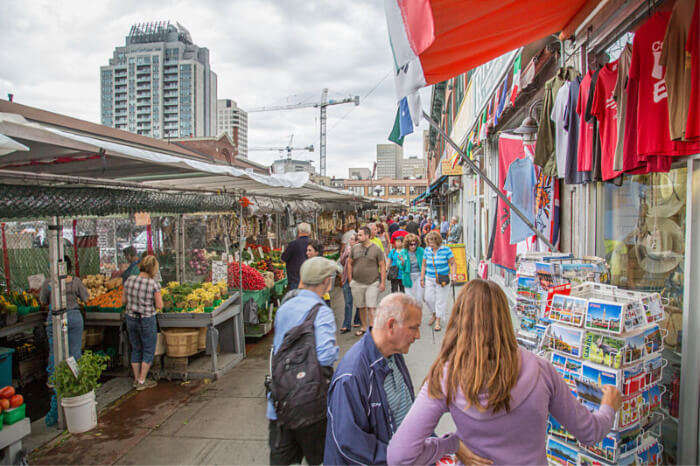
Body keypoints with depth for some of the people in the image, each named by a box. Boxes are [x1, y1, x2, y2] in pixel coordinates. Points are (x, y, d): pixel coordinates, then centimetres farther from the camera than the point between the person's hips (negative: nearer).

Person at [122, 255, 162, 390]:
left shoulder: (129, 280, -4)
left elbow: (123, 300, 5)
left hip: (131, 319, 5)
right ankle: (142, 381, 16)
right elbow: (160, 305, -15)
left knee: (136, 349, 20)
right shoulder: (154, 284, -18)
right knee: (149, 351, 12)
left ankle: (136, 379, 30)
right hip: (147, 321, -5)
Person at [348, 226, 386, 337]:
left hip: (373, 283, -3)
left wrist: (383, 282, -6)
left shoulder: (376, 249, -2)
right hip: (357, 283, 3)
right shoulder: (355, 248, 6)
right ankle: (364, 327, 27)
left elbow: (382, 267, -1)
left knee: (371, 307, -7)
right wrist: (350, 280, 7)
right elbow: (350, 264, 13)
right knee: (361, 307, 12)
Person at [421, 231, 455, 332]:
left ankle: (438, 321, 15)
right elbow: (424, 265, 8)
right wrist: (422, 279, 8)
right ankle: (434, 313, 31)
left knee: (440, 300, 2)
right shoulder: (427, 250, 2)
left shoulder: (446, 250, -9)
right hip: (429, 279, 3)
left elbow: (453, 264, -4)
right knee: (429, 298, 2)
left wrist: (452, 275, -17)